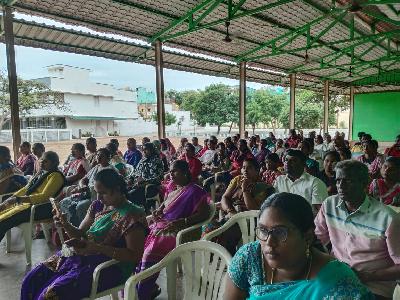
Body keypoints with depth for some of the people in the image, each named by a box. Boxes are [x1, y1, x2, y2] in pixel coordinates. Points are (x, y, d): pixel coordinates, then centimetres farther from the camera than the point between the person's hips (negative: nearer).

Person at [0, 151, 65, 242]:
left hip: (42, 208, -9)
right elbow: (25, 189, 21)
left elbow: (44, 196, -20)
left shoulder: (55, 176, -11)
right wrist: (11, 199, 6)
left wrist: (18, 199, -23)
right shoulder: (40, 173, 17)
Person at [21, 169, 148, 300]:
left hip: (109, 266, -7)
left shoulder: (133, 216, -16)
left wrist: (98, 248, -24)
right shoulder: (98, 206, 7)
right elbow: (81, 234, 15)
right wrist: (66, 225, -7)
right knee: (31, 280, -3)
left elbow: (135, 256, -18)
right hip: (79, 255, 7)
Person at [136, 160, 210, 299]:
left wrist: (182, 222, -27)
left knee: (150, 253, -24)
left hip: (176, 231, -8)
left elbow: (204, 214, -16)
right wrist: (157, 212, 9)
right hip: (161, 226, 8)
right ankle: (150, 287, 8)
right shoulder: (173, 189, 17)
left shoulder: (195, 191, -8)